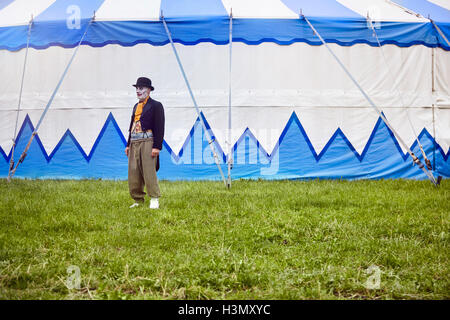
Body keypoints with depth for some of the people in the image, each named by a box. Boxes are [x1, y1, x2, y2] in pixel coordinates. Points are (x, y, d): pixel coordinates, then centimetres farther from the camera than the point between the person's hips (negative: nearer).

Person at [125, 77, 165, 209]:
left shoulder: (155, 105, -2)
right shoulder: (136, 106, 22)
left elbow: (159, 127, -9)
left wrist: (157, 147, -16)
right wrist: (128, 145, 18)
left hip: (147, 142, -8)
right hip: (134, 143, 8)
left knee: (149, 172, -10)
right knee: (133, 173, 6)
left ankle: (154, 200, -3)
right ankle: (138, 200, 14)